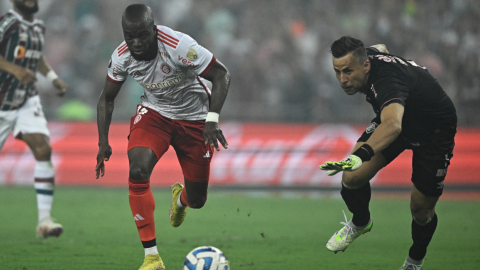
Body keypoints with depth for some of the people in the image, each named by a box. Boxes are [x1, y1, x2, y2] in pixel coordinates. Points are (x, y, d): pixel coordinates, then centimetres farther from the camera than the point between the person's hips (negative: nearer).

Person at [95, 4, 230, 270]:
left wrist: (212, 119, -31)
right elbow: (107, 99, 1)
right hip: (154, 112, 2)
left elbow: (221, 75, -21)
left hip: (194, 117, -2)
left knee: (197, 200, 4)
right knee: (138, 169, -28)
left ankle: (180, 197, 49)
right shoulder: (121, 57, -17)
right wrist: (103, 143, -7)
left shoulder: (179, 46, -32)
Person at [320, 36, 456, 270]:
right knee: (352, 177, -14)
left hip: (435, 131, -7)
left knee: (422, 209, -2)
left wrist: (360, 155, -81)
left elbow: (393, 126, -64)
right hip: (399, 117, 7)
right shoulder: (366, 56, -19)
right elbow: (379, 48, 9)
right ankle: (360, 222, 17)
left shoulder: (387, 82, -44)